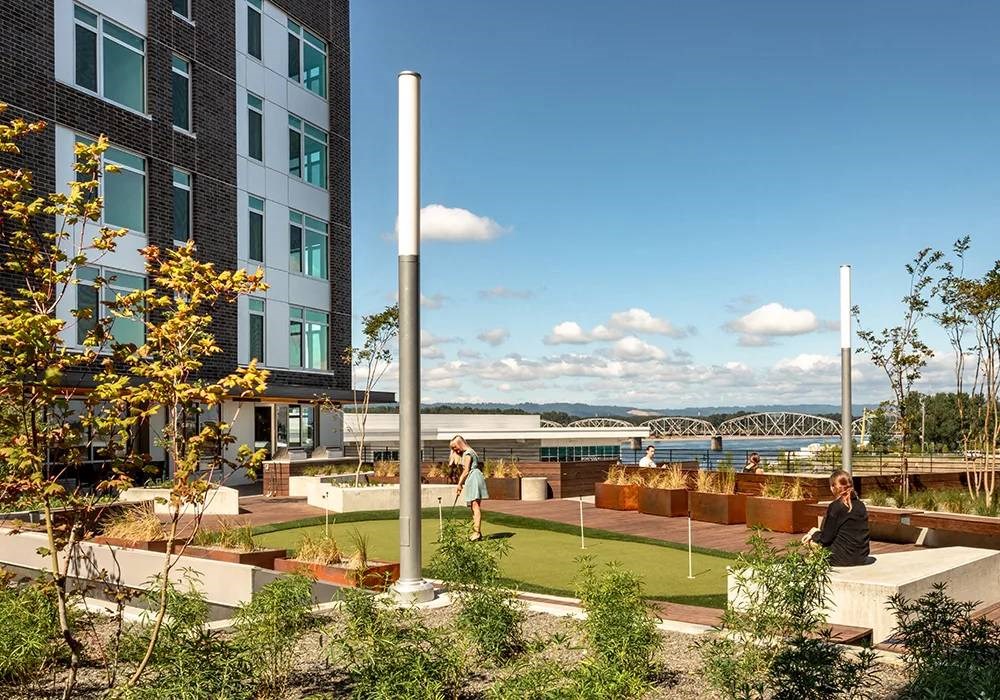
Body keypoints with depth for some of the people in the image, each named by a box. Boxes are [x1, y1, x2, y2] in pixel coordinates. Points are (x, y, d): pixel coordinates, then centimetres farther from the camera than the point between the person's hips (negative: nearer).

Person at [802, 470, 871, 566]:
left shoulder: (835, 506, -16)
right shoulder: (861, 505, 5)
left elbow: (826, 539, -11)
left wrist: (815, 535, 11)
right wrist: (819, 532, 15)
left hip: (842, 559, -7)